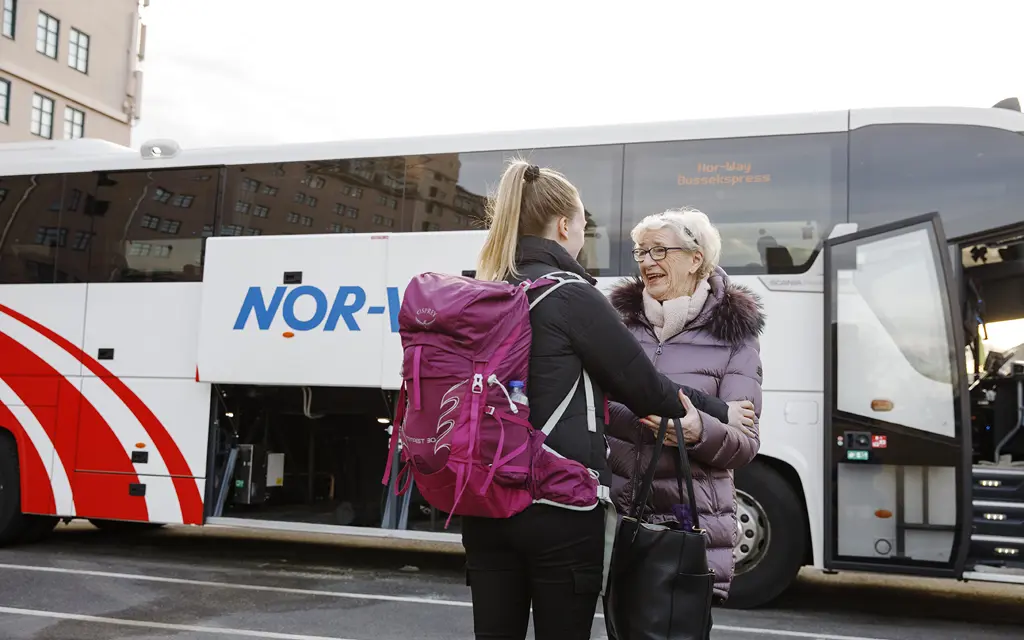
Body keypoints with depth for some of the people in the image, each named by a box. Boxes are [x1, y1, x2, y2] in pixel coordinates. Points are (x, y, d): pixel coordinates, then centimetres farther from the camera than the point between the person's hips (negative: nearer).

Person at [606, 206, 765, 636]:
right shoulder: (618, 318, 6)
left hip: (691, 521, -2)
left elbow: (746, 443, -7)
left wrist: (698, 431, -26)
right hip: (618, 512, 3)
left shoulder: (732, 335, -1)